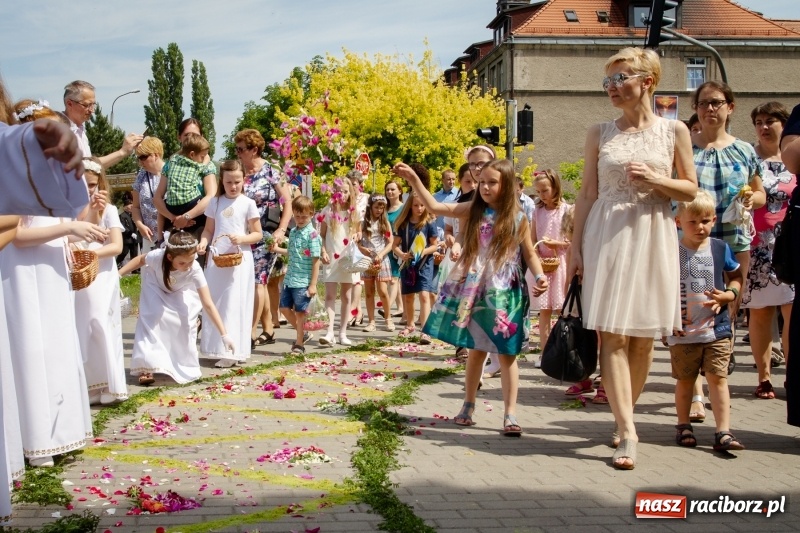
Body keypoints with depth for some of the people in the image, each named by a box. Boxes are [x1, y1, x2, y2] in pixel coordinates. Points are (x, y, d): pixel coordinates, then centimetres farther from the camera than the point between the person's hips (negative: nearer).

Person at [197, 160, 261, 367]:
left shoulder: (248, 203, 0)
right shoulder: (215, 202, 9)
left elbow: (257, 234, 1)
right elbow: (209, 229, 13)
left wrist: (242, 238, -17)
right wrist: (203, 242, -7)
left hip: (239, 259, -4)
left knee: (234, 304, -5)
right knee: (214, 303, 7)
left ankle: (232, 351, -2)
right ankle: (217, 348, 17)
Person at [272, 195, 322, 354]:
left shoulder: (312, 234, -13)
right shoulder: (293, 232, 9)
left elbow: (316, 261, -14)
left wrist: (313, 285, -16)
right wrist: (278, 249, 12)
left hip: (303, 281, -7)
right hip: (289, 279, 7)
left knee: (300, 311, 2)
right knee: (284, 307, 11)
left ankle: (299, 343, 15)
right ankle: (302, 333, 30)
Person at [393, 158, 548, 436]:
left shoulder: (518, 219, 0)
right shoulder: (472, 211, 2)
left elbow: (529, 254, 6)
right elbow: (434, 206, -2)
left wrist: (540, 276, -10)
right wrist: (413, 179, -9)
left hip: (504, 294, -1)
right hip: (473, 291, 2)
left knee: (506, 354, 1)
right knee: (476, 349, 11)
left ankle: (510, 414, 4)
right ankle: (468, 406, 25)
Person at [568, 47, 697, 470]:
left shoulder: (673, 130, 4)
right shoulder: (599, 134, 6)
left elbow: (690, 189, 7)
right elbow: (587, 193, 7)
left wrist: (654, 180, -12)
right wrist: (575, 248, 2)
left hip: (652, 236, 0)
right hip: (606, 236, 0)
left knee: (644, 335, 4)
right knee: (613, 333, -9)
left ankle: (624, 415, 21)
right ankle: (628, 431, -10)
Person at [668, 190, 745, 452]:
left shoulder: (720, 249, 3)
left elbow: (737, 276, 14)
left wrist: (728, 295, -6)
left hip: (716, 329, 1)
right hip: (682, 332, -1)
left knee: (718, 378, -3)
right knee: (684, 380, 11)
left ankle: (723, 432, -2)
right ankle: (683, 426, 27)